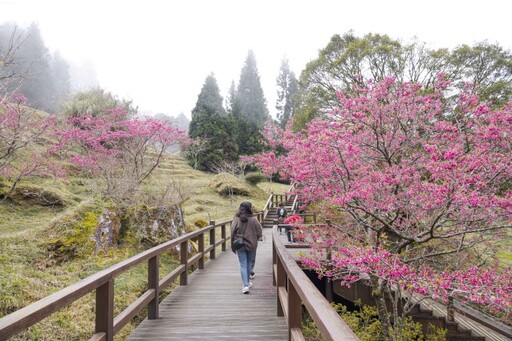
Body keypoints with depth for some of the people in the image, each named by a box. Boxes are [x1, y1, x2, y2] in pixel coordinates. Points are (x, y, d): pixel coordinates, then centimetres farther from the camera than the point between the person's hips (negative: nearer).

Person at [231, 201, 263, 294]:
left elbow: (232, 234, -5)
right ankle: (247, 283, 28)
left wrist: (233, 247, 6)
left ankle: (246, 285, -5)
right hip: (251, 244, 0)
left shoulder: (236, 220, -8)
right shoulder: (253, 220, -11)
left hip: (240, 245, 0)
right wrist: (256, 239, 15)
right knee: (249, 263, 17)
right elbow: (259, 232, -7)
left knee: (243, 265, 4)